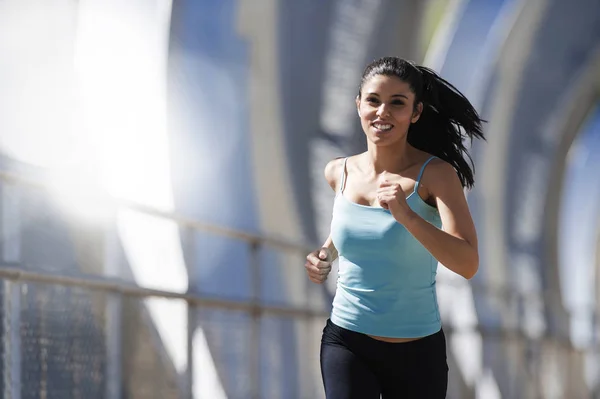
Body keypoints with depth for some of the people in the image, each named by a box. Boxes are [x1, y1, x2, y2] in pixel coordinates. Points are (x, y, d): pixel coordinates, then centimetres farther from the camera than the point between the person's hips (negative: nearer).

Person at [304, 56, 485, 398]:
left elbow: (468, 264, -23)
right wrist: (326, 254, 6)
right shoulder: (339, 173, 1)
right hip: (346, 343, 2)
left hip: (418, 352, -2)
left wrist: (407, 216, -34)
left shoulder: (435, 174, -11)